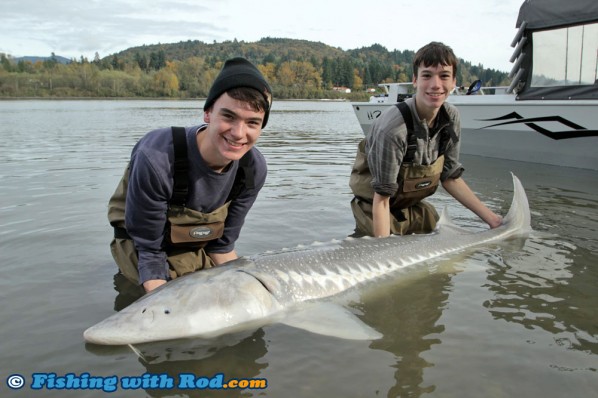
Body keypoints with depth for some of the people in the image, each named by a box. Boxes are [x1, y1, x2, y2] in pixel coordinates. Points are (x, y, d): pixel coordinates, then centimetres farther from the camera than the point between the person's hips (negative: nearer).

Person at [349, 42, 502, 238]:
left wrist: (489, 217, -7)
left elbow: (450, 177, -1)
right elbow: (382, 198, -28)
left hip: (415, 207, 7)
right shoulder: (393, 127, -33)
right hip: (374, 210, -6)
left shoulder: (451, 118, -12)